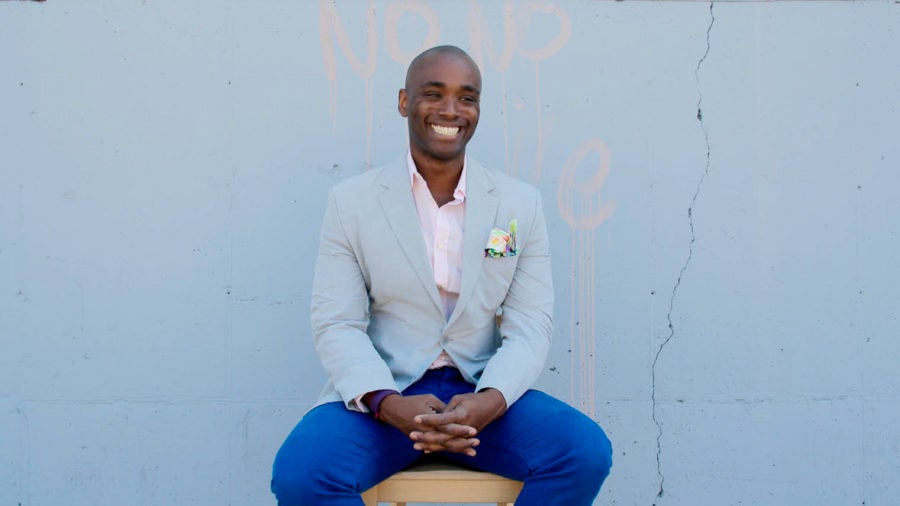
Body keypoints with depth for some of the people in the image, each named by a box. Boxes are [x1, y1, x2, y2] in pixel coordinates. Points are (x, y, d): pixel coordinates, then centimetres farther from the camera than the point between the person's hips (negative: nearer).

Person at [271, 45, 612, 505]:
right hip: (381, 394, -1)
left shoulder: (521, 203, 6)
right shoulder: (351, 201, 3)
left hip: (484, 392, 2)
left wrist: (489, 400, -21)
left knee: (587, 452, -24)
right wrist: (388, 403, -23)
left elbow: (530, 326, 0)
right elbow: (336, 325, -3)